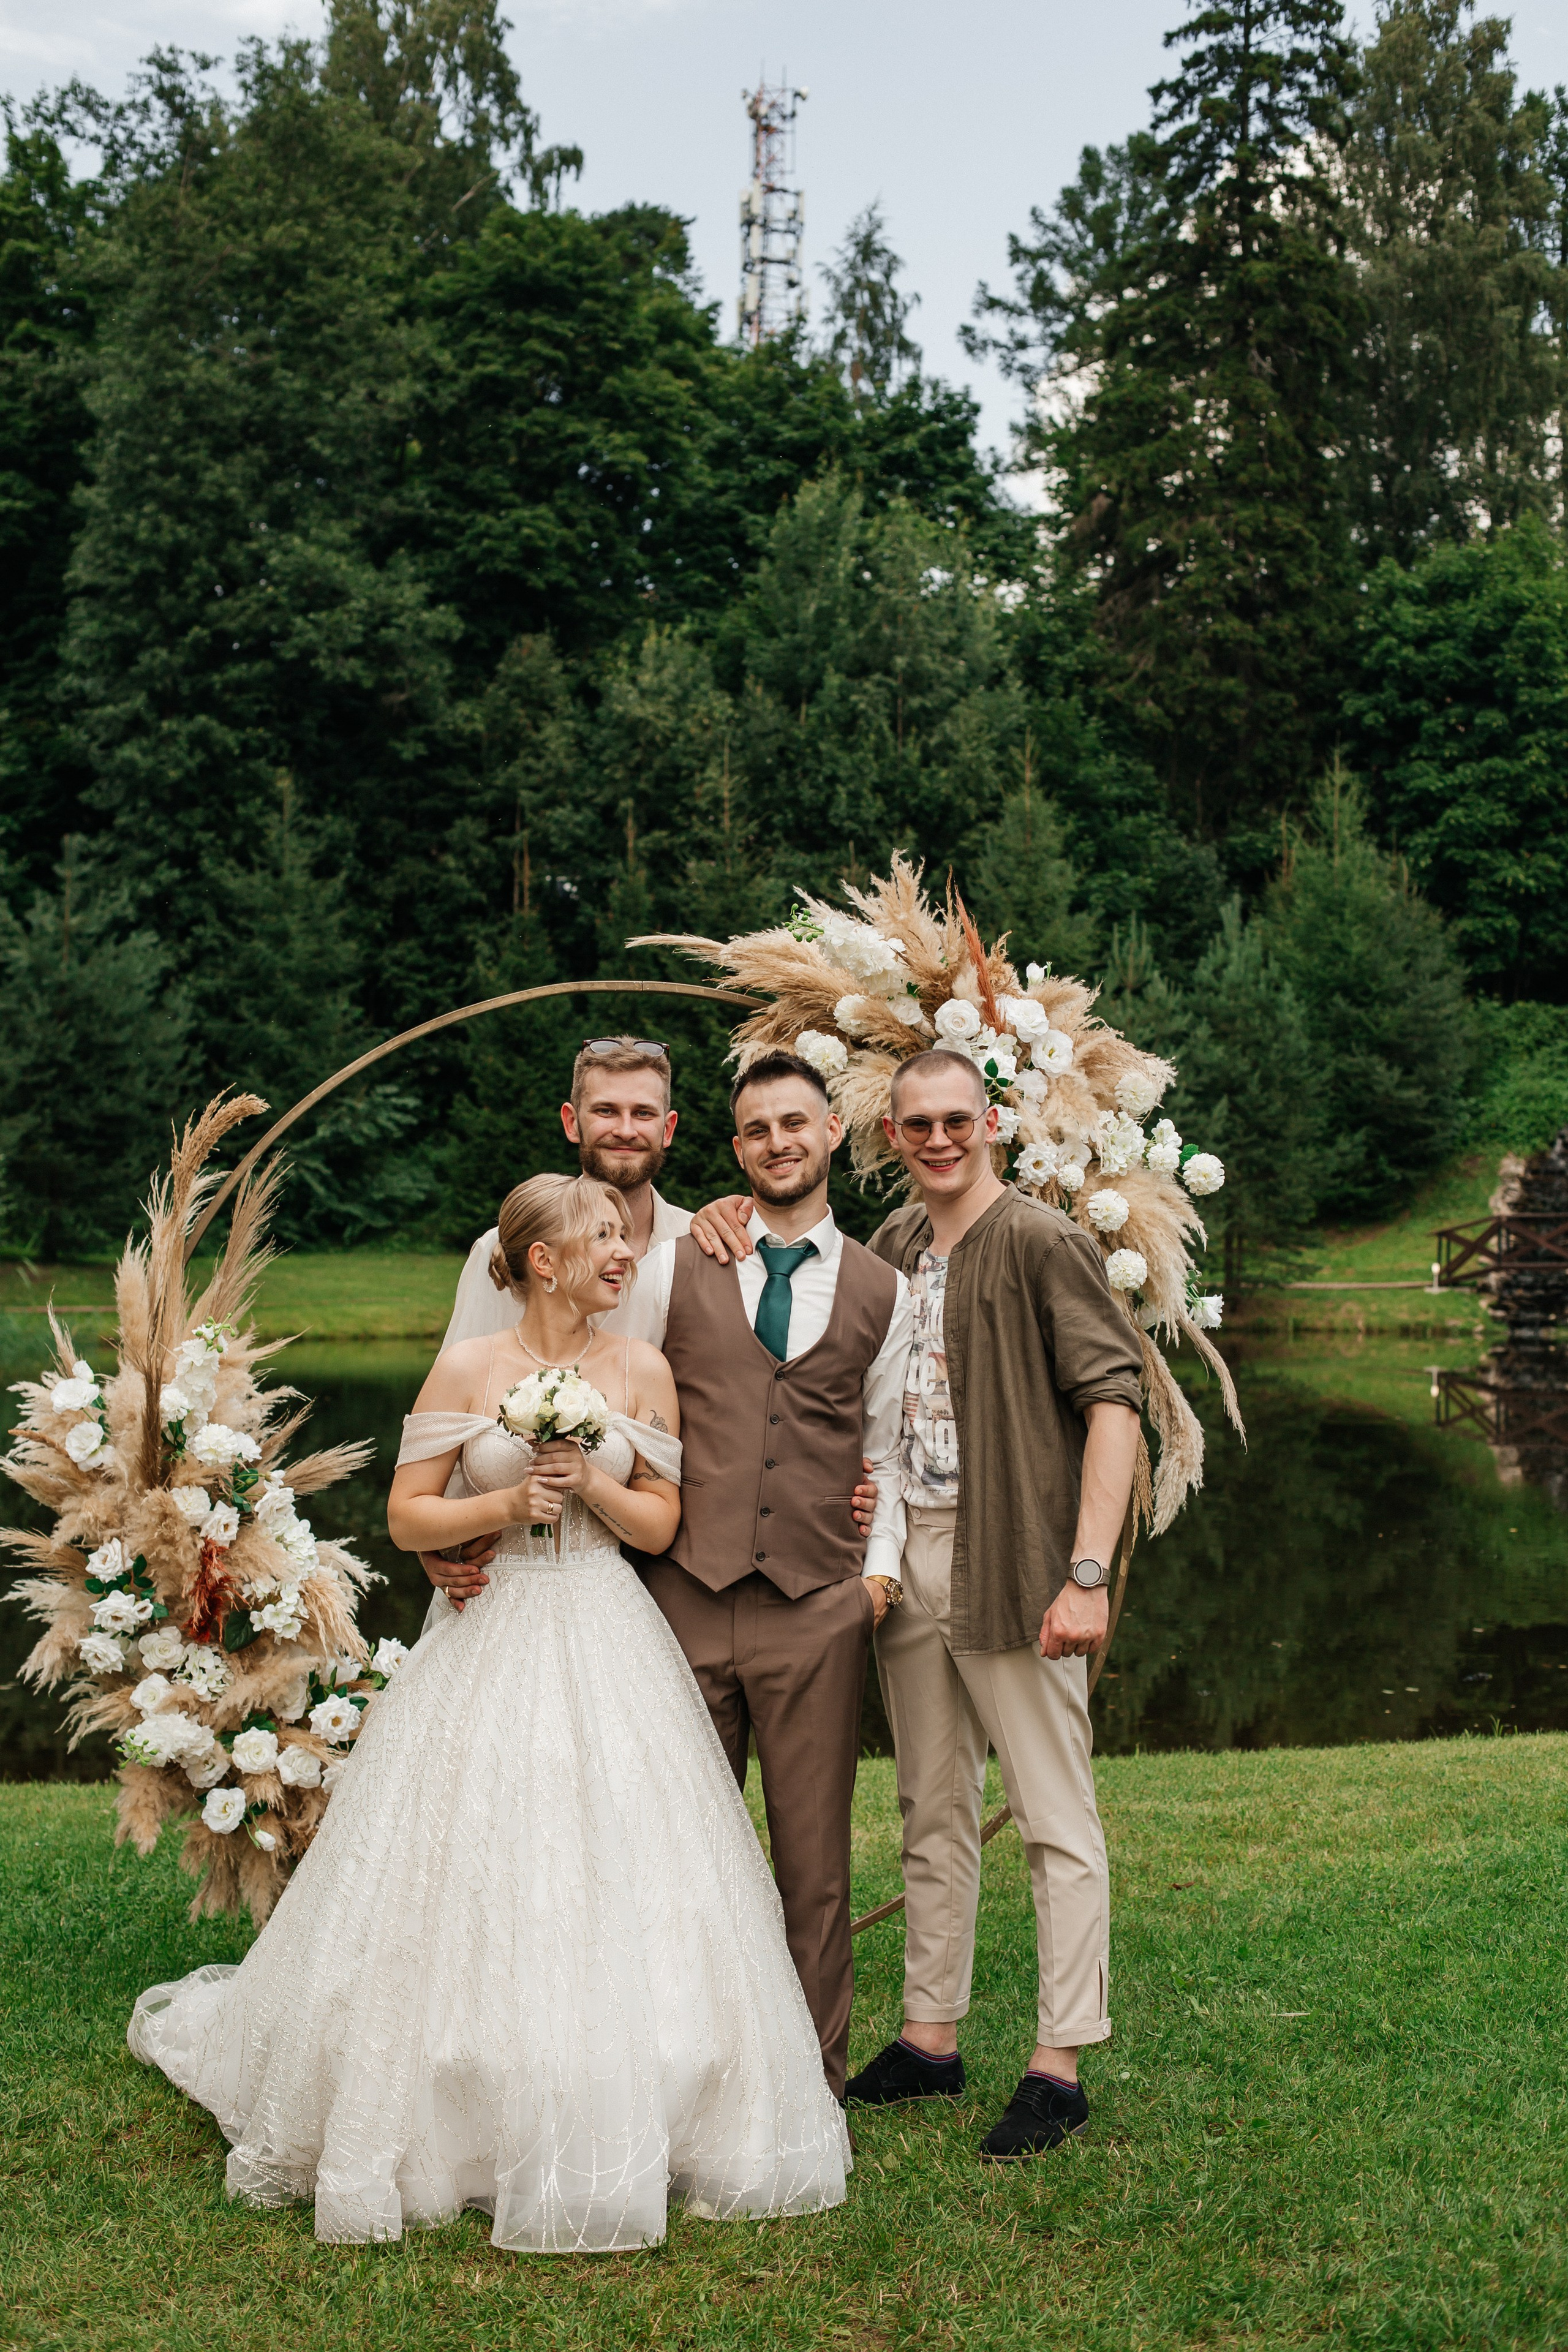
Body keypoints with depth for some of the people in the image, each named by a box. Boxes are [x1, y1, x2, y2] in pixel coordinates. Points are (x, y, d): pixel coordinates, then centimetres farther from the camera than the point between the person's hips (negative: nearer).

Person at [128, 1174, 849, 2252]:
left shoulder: (644, 1371, 4)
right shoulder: (469, 1369, -3)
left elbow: (661, 1523, 7)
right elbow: (409, 1517, -1)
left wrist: (591, 1484, -11)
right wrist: (508, 1501, -15)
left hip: (608, 1647, 2)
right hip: (493, 1643, -2)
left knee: (622, 1895, 1)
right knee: (472, 1894, 1)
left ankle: (614, 2128, 16)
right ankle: (460, 2121, 19)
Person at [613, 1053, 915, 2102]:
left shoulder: (884, 1292, 9)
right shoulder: (674, 1269, 6)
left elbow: (886, 1451, 15)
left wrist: (881, 1566, 3)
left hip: (819, 1611, 0)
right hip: (688, 1602, 0)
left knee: (816, 1865, 6)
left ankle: (815, 2084, 20)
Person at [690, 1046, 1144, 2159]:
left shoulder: (1044, 1243, -9)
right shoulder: (893, 1245, 12)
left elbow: (1114, 1398, -14)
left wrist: (1088, 1572, -21)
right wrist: (731, 1227, 5)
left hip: (1010, 1566, -7)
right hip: (908, 1558, 7)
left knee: (1056, 1817, 1)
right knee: (933, 1814, 15)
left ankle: (1060, 2065, 9)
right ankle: (931, 2038, 25)